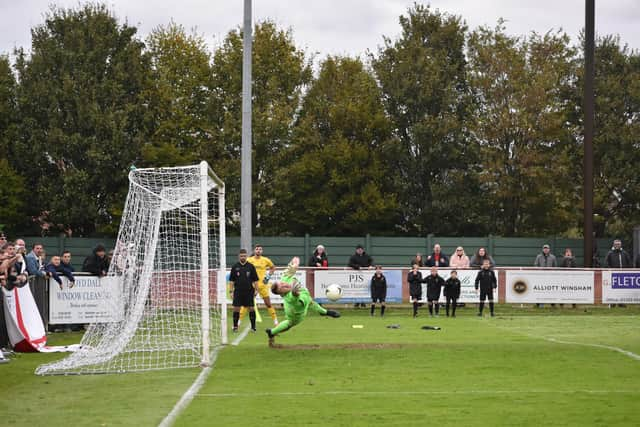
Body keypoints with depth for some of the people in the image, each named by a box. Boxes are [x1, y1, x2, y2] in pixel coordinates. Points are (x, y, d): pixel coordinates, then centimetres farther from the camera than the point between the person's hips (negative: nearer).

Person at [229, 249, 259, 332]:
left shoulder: (251, 266, 4)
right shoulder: (235, 267, 5)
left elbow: (255, 280, 7)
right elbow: (231, 280, 7)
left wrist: (256, 290, 0)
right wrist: (231, 291, 1)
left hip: (249, 291, 0)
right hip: (238, 292, 0)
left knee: (251, 308, -1)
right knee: (236, 308, -2)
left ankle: (253, 326, 8)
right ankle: (235, 326, 8)